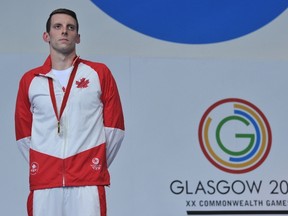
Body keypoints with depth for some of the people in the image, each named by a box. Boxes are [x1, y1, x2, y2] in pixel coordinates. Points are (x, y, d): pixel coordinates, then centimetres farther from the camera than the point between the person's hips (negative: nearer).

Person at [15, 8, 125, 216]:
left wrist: (97, 165, 6)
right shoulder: (30, 80, 13)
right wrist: (38, 167, 11)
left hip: (88, 181, -2)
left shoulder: (99, 73, 8)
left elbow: (114, 127, 7)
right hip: (43, 182, 2)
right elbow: (23, 133, 17)